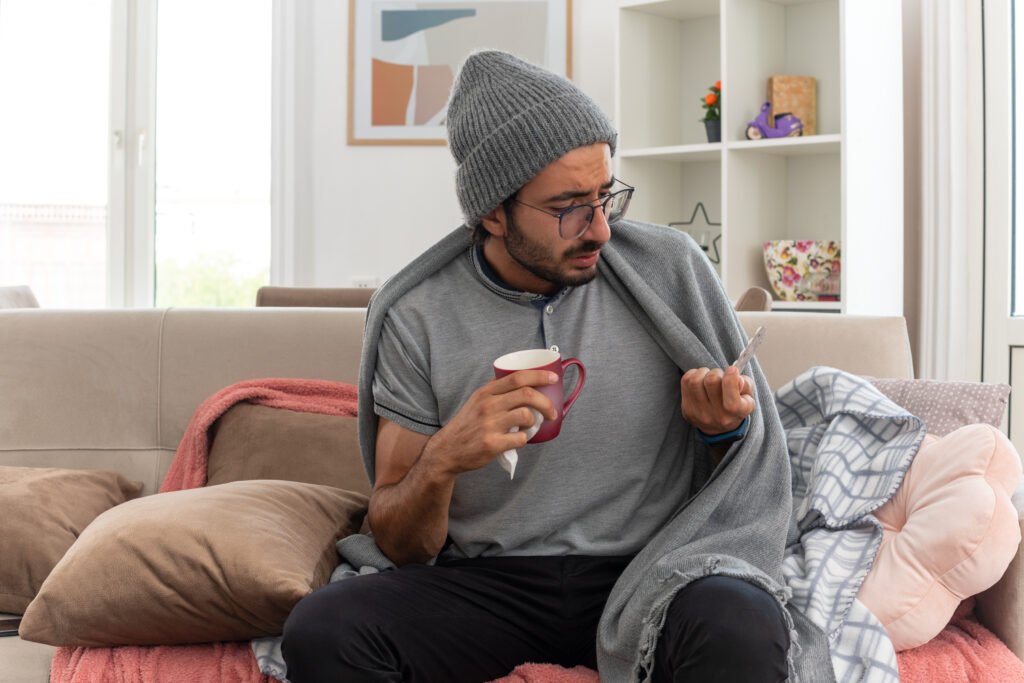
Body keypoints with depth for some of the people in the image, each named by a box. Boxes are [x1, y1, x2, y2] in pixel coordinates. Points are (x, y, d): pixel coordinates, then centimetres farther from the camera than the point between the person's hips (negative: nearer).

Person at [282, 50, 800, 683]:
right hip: (490, 578, 1)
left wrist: (721, 426, -13)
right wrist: (440, 462, -21)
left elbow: (745, 461, 11)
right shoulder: (417, 318, -3)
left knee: (743, 630, -35)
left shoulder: (672, 269, -1)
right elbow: (401, 545, 1)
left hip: (649, 566, 0)